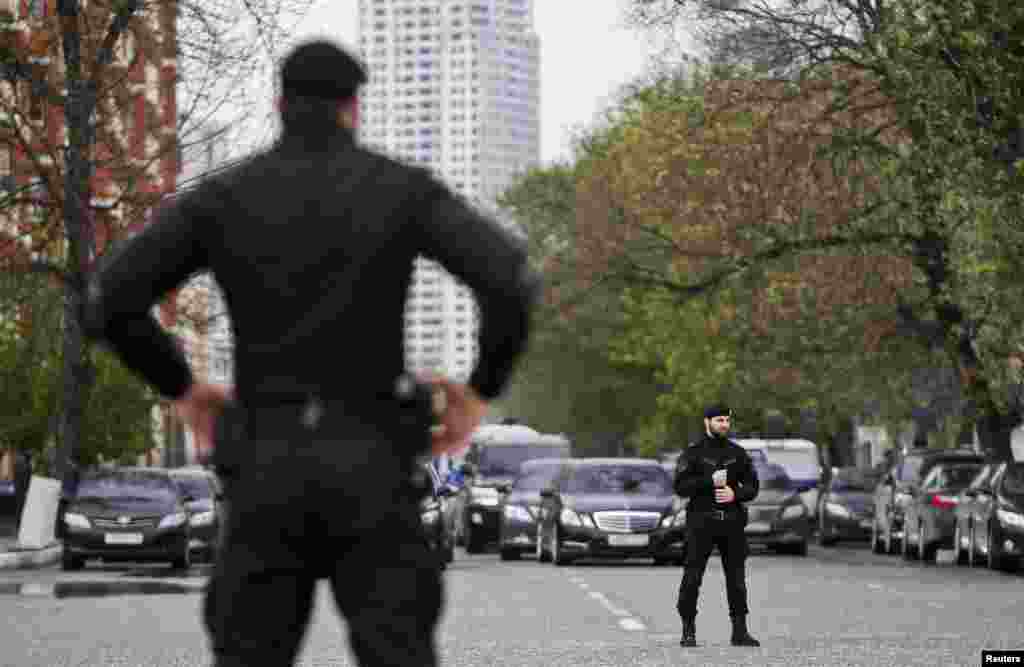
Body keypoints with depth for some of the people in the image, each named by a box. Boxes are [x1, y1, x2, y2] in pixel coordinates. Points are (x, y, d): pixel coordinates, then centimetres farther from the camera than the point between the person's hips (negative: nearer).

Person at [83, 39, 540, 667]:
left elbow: (109, 301, -2)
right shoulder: (403, 187, 2)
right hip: (367, 470, -1)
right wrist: (483, 388, 3)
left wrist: (181, 386, 16)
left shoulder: (221, 195, 6)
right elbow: (514, 279, -14)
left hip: (268, 468, 1)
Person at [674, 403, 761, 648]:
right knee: (692, 577, -5)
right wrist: (710, 481, -18)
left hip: (732, 521, 3)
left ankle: (740, 631, 8)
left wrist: (735, 494, -13)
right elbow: (681, 487, -8)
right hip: (702, 521, -3)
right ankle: (688, 632, 3)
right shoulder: (693, 453, 1)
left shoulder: (738, 453, 10)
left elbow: (752, 487, 8)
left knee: (736, 577, 3)